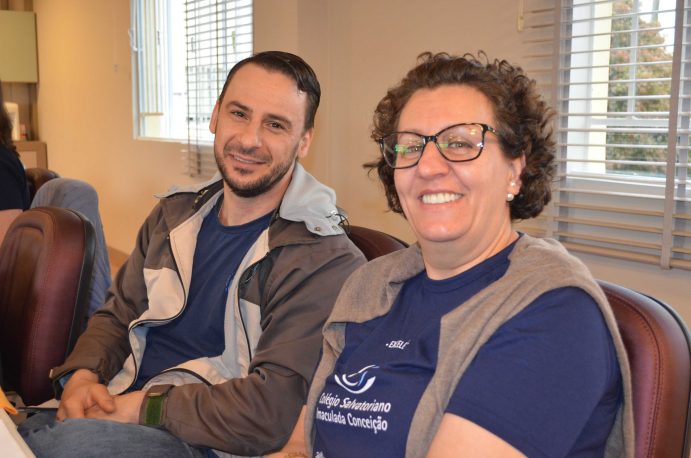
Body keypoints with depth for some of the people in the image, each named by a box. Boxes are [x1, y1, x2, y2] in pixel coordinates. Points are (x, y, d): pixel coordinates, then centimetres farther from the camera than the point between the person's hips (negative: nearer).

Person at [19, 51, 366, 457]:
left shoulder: (324, 260, -13)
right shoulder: (175, 214, 11)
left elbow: (275, 409, -20)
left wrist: (142, 407, -17)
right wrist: (81, 375, -3)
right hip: (113, 413, 6)